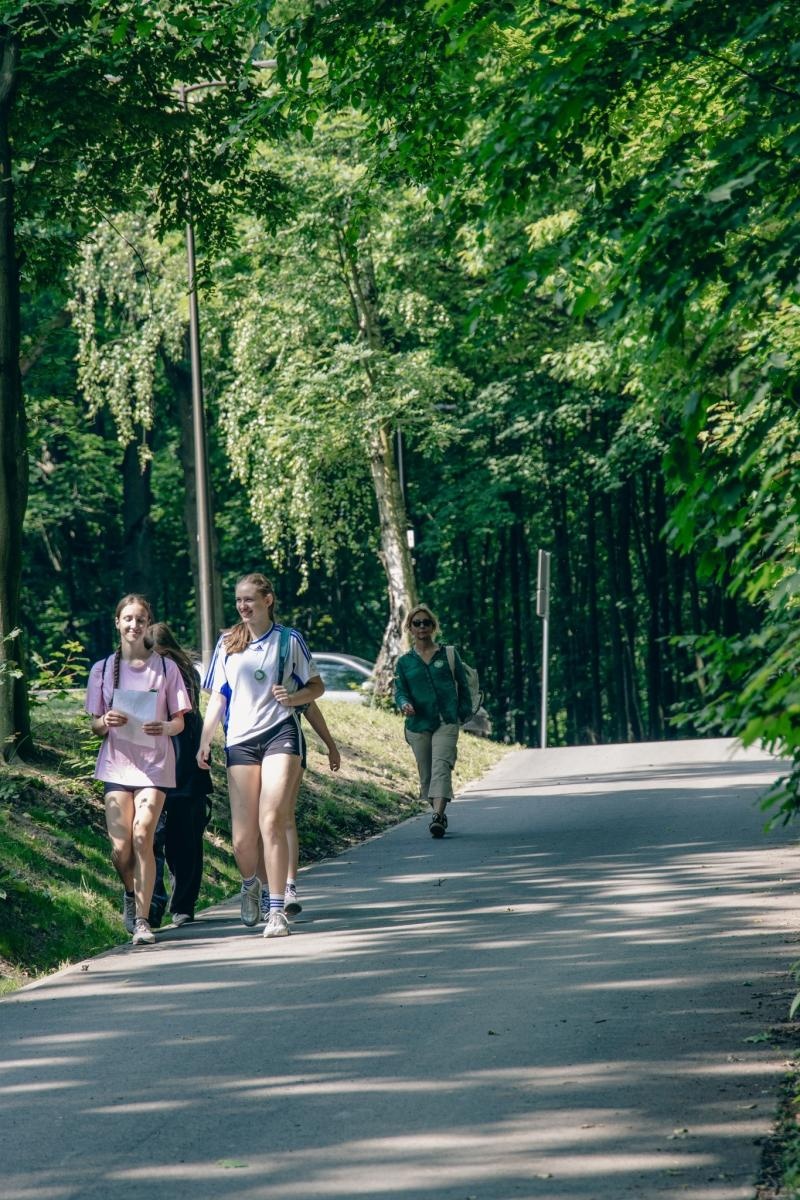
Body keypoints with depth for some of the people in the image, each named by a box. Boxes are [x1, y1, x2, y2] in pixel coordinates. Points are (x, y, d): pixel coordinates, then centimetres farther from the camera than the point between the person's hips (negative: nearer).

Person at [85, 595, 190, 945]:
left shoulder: (165, 667, 4)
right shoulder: (103, 669, 7)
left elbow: (179, 722, 6)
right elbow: (95, 725, 10)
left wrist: (165, 727, -17)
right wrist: (106, 722, -13)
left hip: (154, 762, -1)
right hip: (117, 762, 1)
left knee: (142, 837, -17)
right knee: (121, 848, -6)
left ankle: (142, 920, -11)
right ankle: (131, 895, 27)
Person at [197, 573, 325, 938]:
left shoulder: (289, 640, 5)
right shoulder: (227, 644, 12)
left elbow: (317, 686, 11)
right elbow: (218, 697, 17)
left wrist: (294, 697, -9)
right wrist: (204, 741, 8)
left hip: (281, 734, -3)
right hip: (240, 740, 3)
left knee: (272, 822, -17)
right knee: (242, 838, -2)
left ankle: (277, 911, -13)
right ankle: (250, 884, 31)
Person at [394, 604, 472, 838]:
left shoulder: (449, 655, 7)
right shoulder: (404, 662, 10)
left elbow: (463, 685, 11)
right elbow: (400, 690, 3)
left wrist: (464, 713, 4)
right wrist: (404, 704, -19)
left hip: (446, 722, -3)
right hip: (418, 724, 3)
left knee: (441, 767, -19)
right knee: (426, 773, 7)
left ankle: (437, 817, -32)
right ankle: (439, 814, 24)